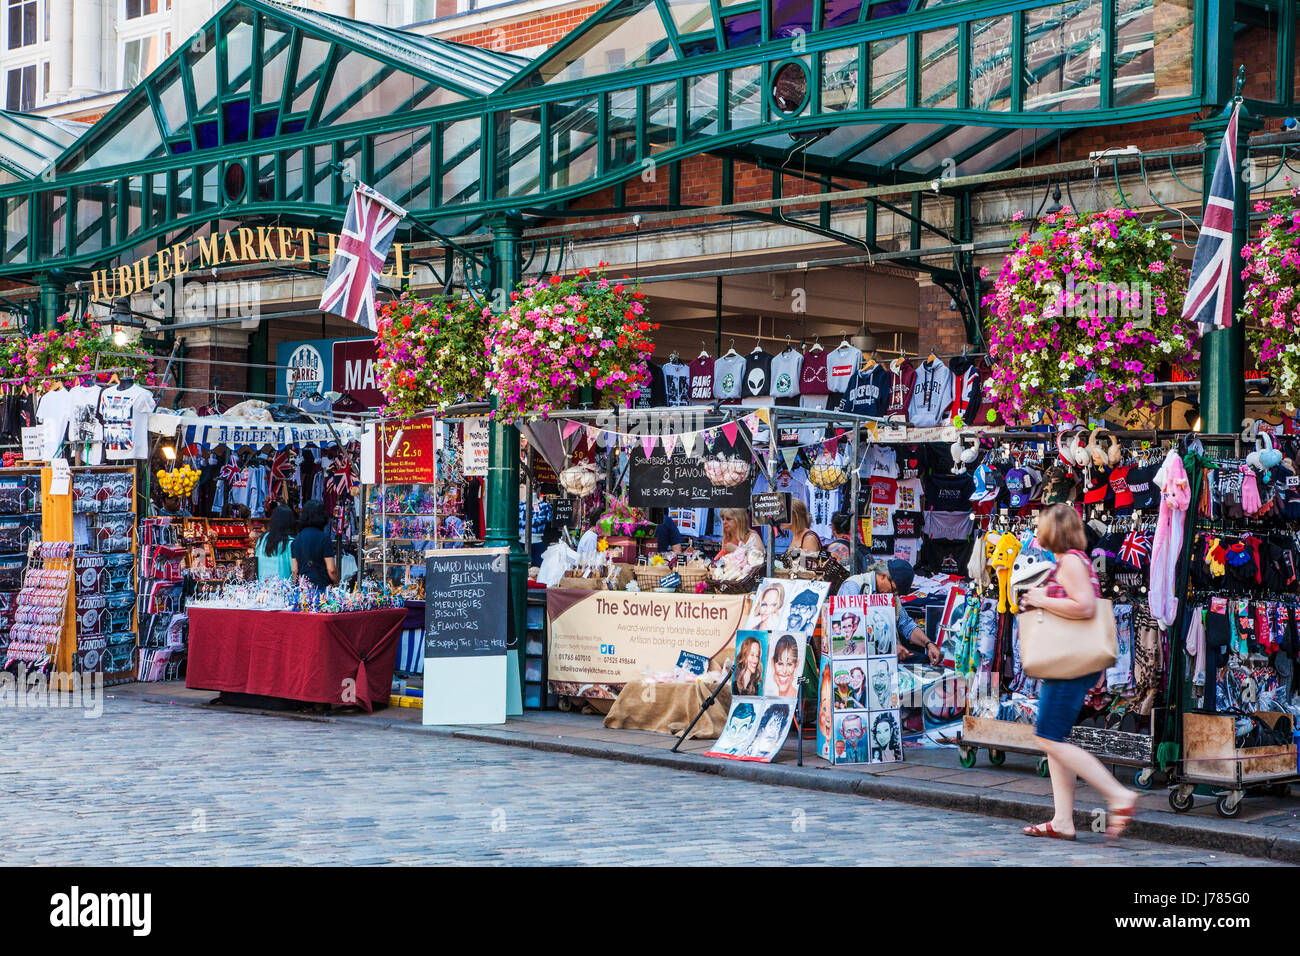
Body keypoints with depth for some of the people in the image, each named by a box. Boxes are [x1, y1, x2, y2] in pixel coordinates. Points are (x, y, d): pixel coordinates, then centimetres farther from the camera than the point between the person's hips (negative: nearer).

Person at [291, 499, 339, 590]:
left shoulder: (296, 539, 8)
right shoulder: (324, 538, -6)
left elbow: (294, 570, 10)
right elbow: (331, 570, -9)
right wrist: (336, 584, 6)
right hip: (322, 587, -4)